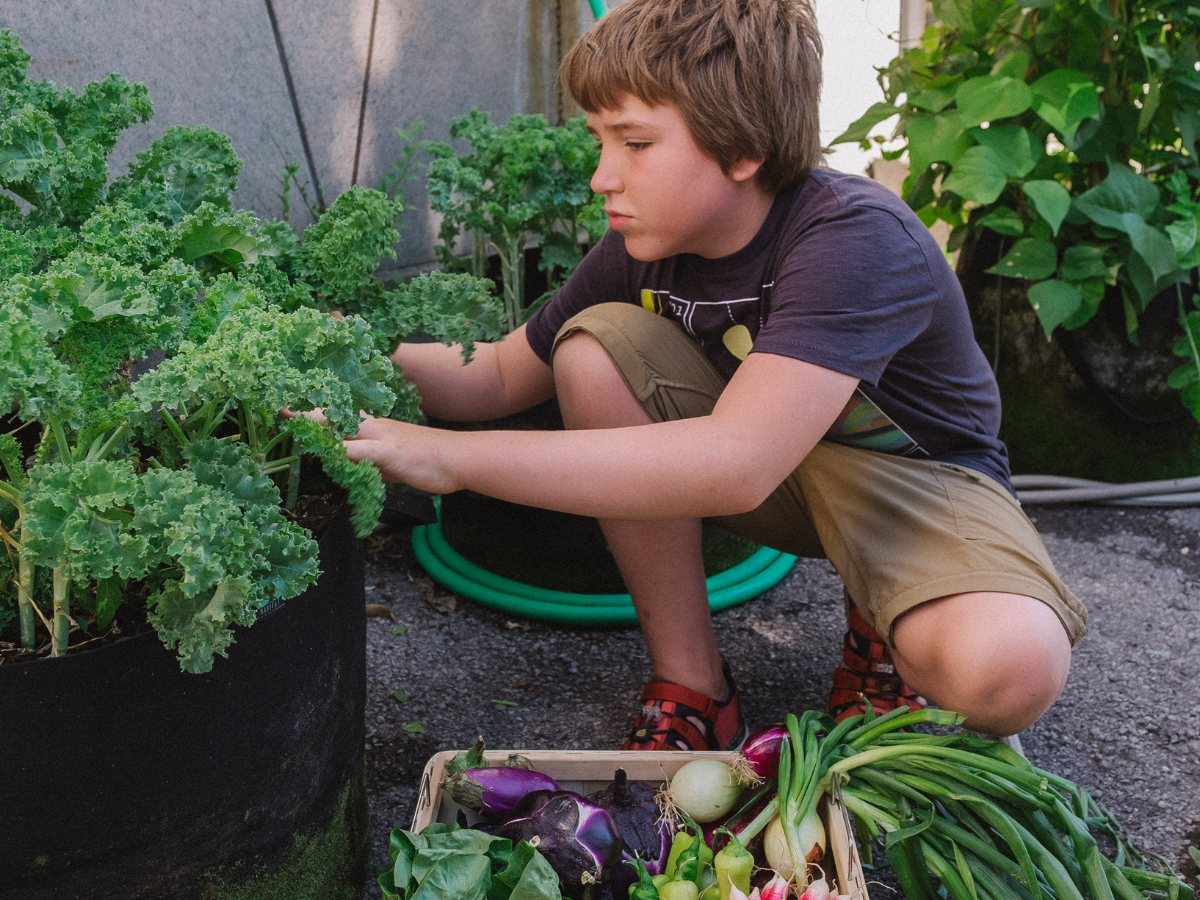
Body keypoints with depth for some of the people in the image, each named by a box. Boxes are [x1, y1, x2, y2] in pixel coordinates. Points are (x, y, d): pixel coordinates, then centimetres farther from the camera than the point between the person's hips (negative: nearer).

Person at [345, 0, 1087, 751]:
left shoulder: (856, 239, -33)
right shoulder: (650, 242, -12)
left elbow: (735, 465, -46)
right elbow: (503, 376, 2)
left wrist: (451, 457, -47)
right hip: (767, 463, 6)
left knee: (1010, 669, -36)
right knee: (596, 344, -20)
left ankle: (884, 640, 4)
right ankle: (692, 688, -11)